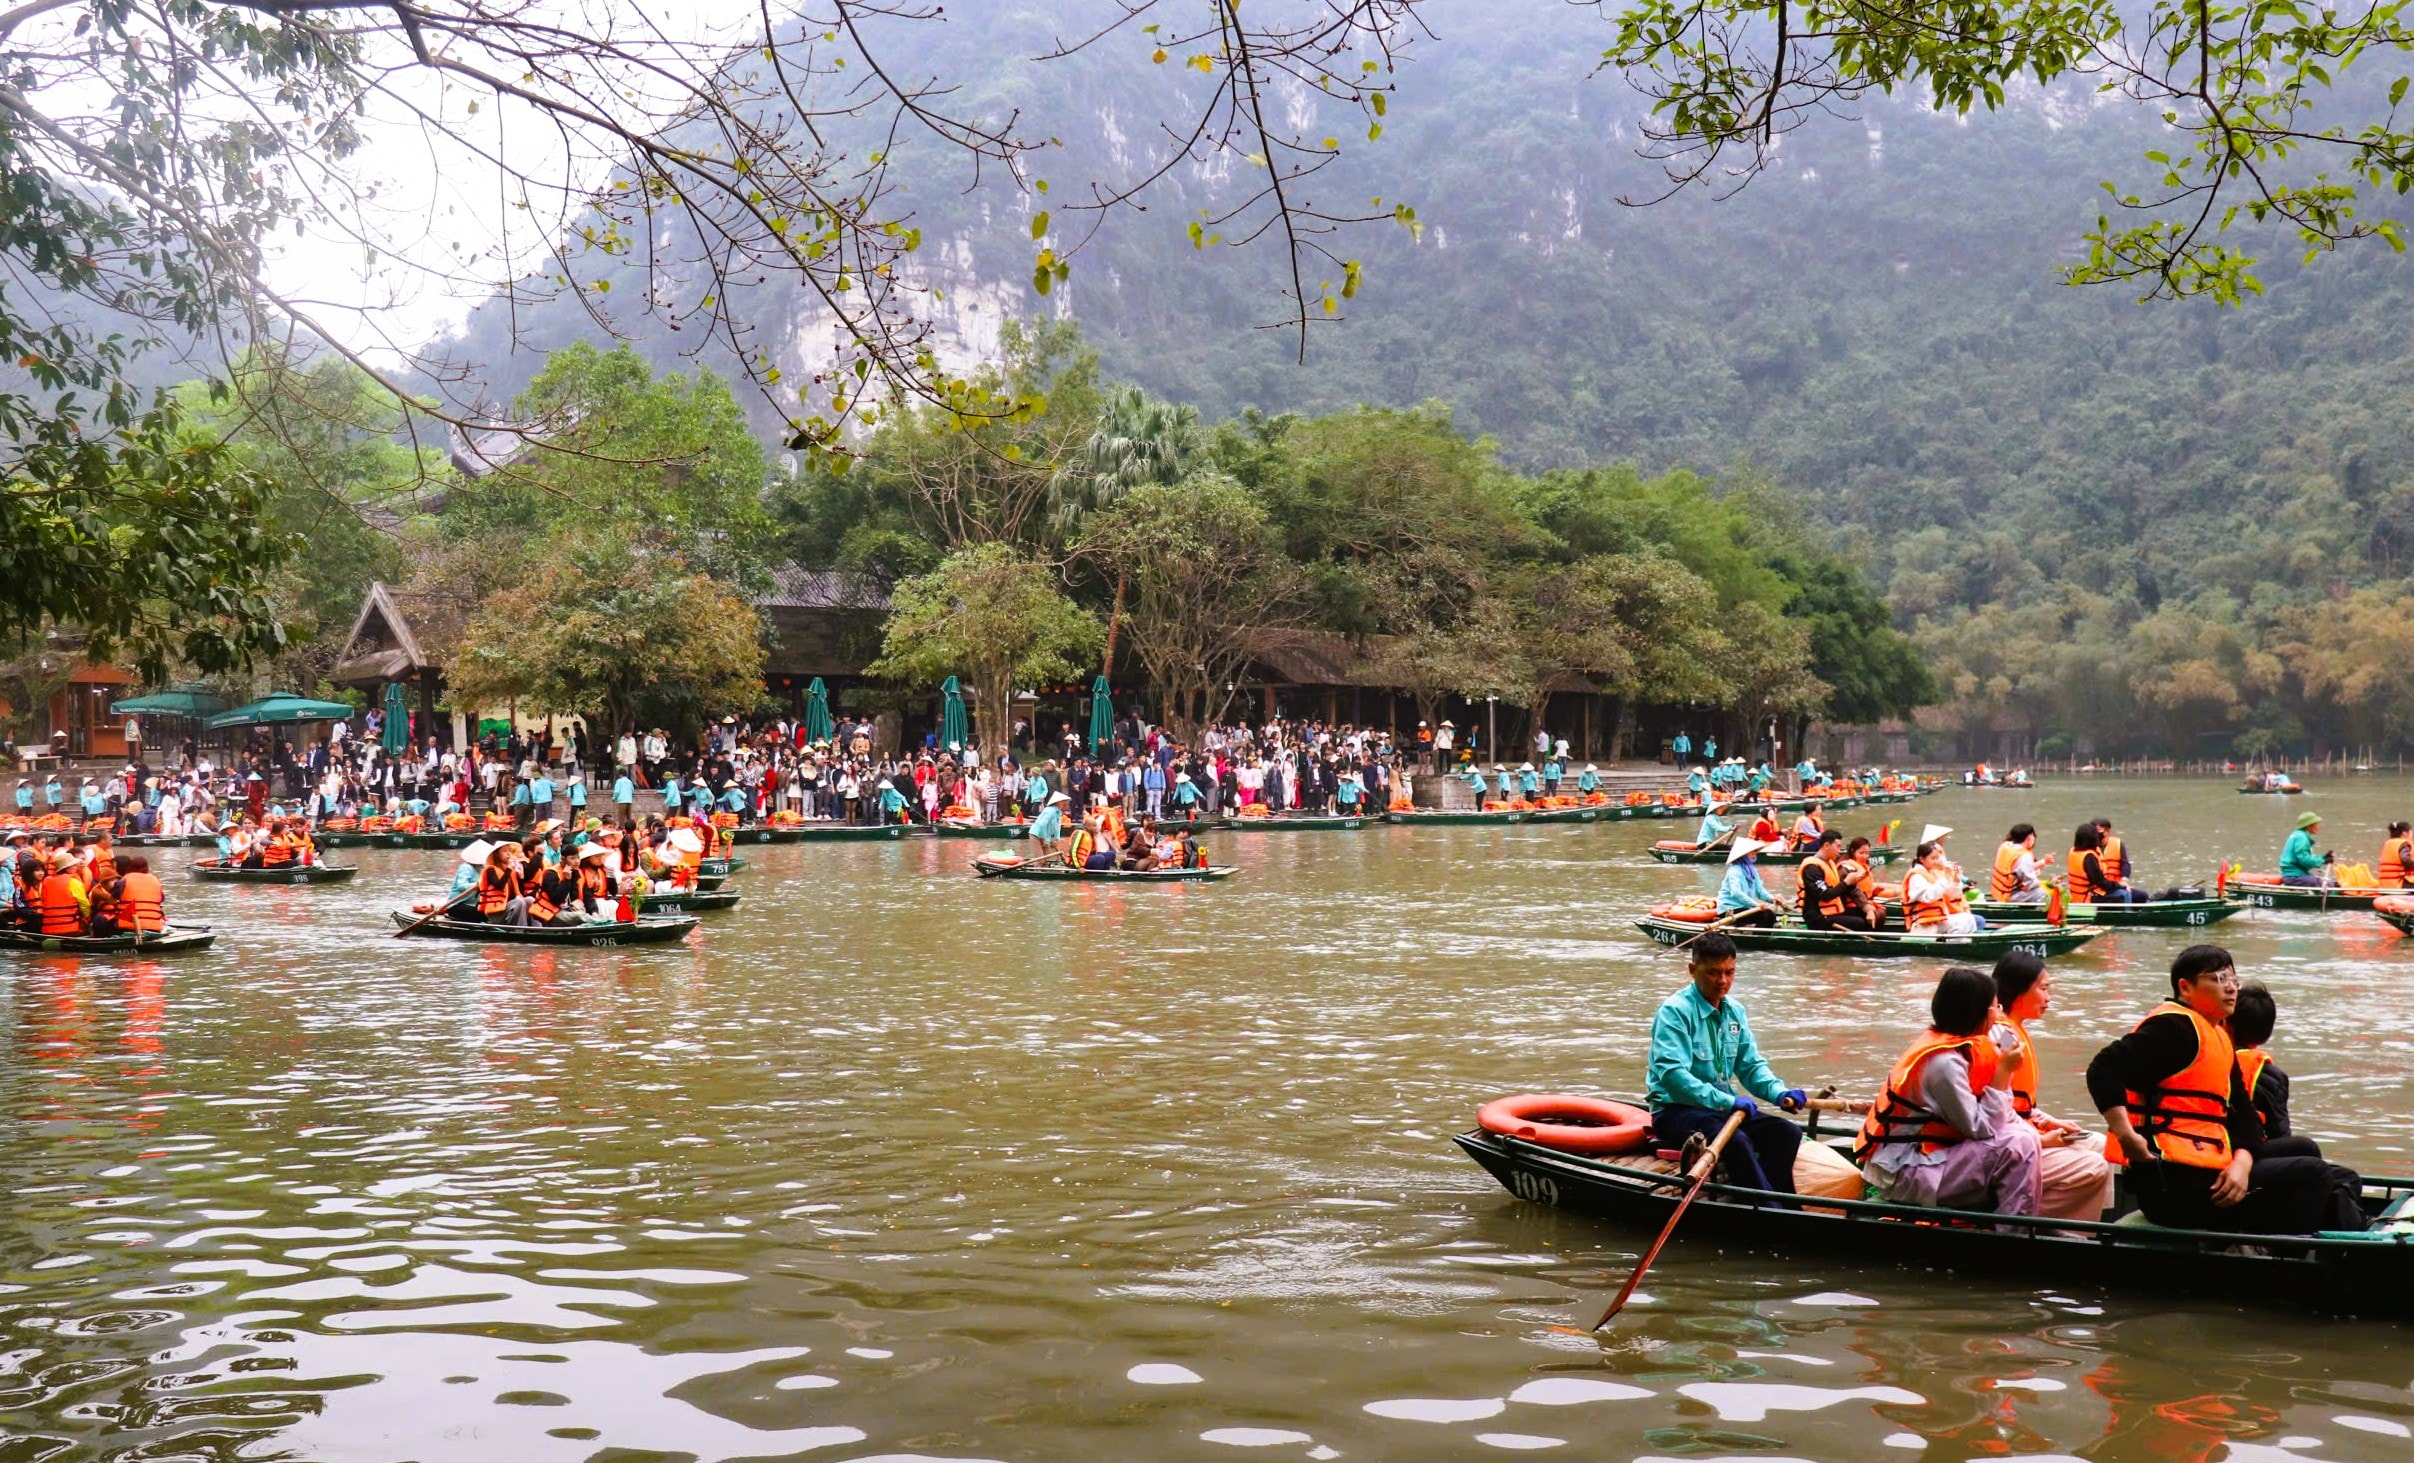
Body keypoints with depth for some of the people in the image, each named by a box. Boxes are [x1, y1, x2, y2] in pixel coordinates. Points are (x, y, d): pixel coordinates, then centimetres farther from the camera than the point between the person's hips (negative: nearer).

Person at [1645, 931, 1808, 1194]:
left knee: (1787, 1133, -12)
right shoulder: (1675, 1011, -15)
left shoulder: (1735, 1011, 11)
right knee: (1736, 1141, -33)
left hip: (1724, 1106, 8)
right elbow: (1672, 1074, -26)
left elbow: (1751, 1066, 12)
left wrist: (1779, 1093, -10)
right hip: (1675, 1110, -8)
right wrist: (1726, 1101, -33)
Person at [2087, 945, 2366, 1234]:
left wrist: (2242, 1163, -5)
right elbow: (2104, 1070, -20)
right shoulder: (2174, 1026, -9)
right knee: (2311, 1176, -11)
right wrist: (2127, 1137, -29)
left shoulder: (2220, 1039, 21)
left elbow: (2242, 1112, 14)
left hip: (2214, 1172, 10)